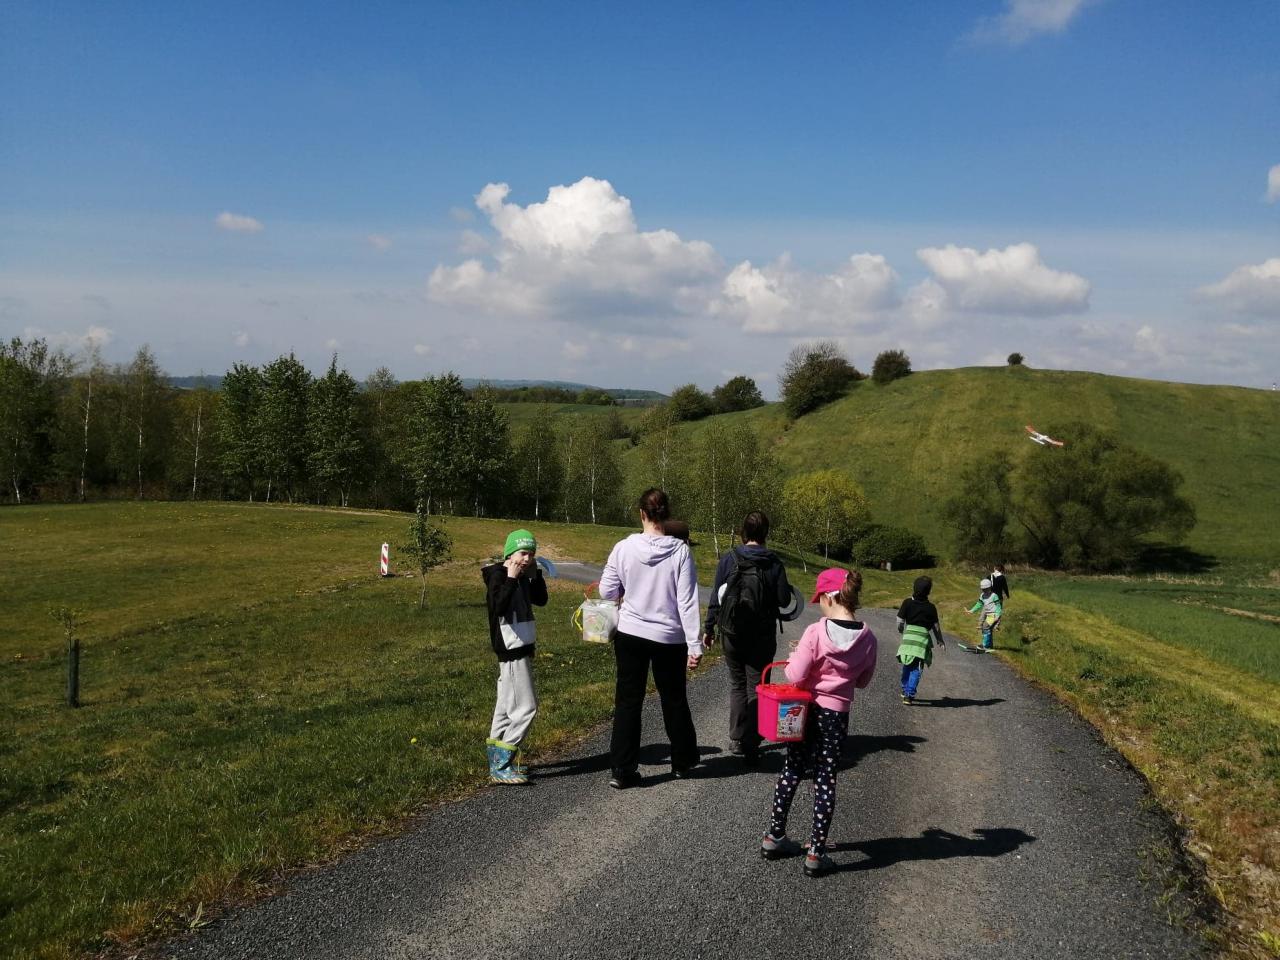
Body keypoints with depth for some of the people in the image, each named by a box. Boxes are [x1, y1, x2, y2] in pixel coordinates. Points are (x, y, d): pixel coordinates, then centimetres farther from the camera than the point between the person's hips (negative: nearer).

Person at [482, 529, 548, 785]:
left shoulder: (523, 577, 10)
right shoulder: (498, 576, -15)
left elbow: (541, 600, 16)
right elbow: (498, 607, -29)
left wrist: (535, 573, 7)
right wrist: (511, 579, -27)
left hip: (522, 649, 10)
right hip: (511, 650, -9)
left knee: (507, 705, 14)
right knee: (526, 706, -11)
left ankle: (497, 760, 23)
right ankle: (500, 767, -8)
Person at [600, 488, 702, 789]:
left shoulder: (624, 548, -11)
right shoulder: (680, 551, -13)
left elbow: (607, 591, -2)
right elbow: (687, 601, -12)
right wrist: (694, 644, -7)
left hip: (630, 633, 0)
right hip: (669, 637, 0)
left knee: (628, 700, 9)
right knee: (674, 699, 18)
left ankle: (621, 770, 7)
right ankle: (682, 762, 33)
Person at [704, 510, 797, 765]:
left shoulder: (728, 559, -7)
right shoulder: (774, 563, -9)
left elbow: (716, 597, -4)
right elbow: (784, 600, -7)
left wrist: (709, 628, 5)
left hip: (733, 634, 1)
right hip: (763, 636, -1)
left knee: (737, 684, 17)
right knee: (756, 687, 7)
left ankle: (737, 740, 18)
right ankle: (751, 746, 3)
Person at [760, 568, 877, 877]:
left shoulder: (816, 632, -17)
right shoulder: (867, 638, -6)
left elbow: (795, 676, -15)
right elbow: (863, 681, 5)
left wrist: (795, 657, 4)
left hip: (805, 710, -1)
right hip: (837, 715, 1)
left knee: (791, 771, 15)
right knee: (825, 779, 8)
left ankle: (774, 837, 26)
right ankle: (816, 853, 10)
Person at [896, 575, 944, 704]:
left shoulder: (907, 603, -1)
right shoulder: (931, 608, -1)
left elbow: (900, 620, 2)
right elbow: (936, 626, 6)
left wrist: (901, 630, 24)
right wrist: (940, 640, 21)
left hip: (908, 636, 2)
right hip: (923, 638, -2)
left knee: (907, 665, 19)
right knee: (916, 669, 1)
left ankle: (905, 690, 31)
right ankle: (909, 695, -5)